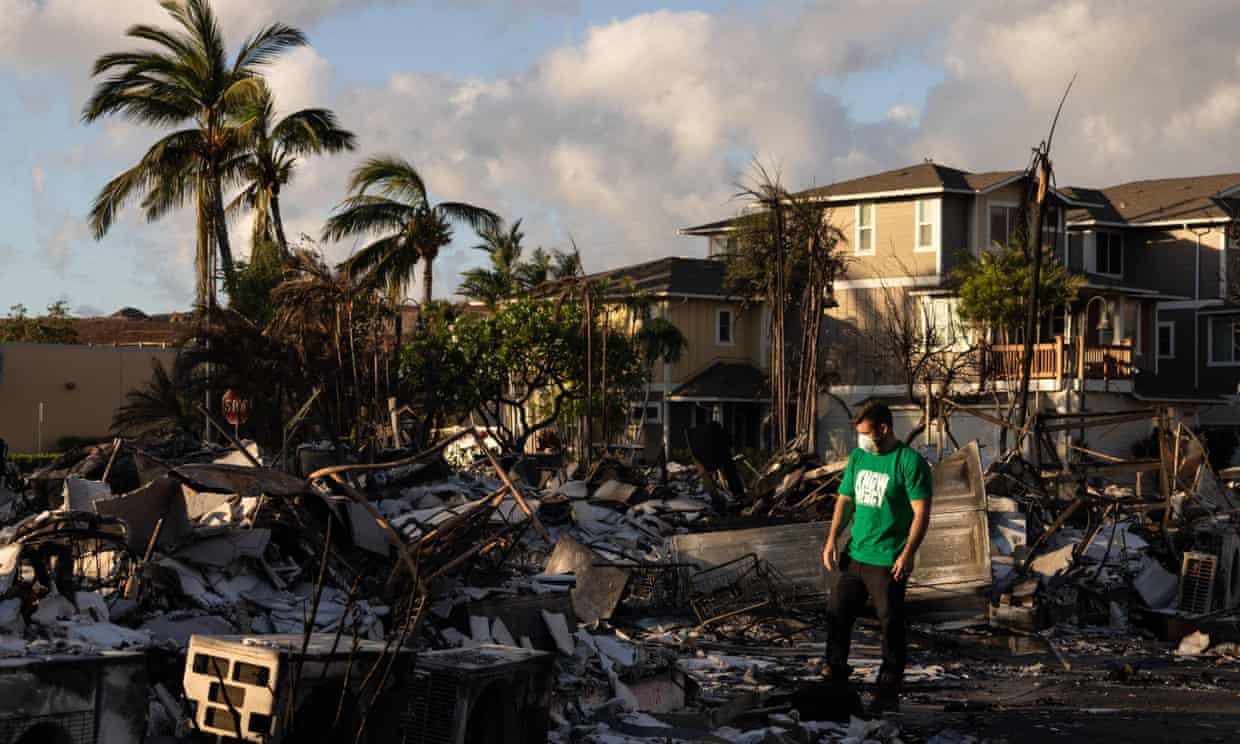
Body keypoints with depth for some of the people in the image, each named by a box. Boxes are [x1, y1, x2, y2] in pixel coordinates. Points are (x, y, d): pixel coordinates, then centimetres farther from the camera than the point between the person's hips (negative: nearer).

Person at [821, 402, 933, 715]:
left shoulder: (909, 462, -11)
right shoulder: (858, 456, 9)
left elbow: (921, 512, -13)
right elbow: (844, 499, 15)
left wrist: (908, 554, -19)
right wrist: (832, 539, 5)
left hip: (888, 562, -6)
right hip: (852, 555, 7)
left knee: (891, 625, 2)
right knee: (837, 615, 8)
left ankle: (888, 692, 13)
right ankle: (836, 679, 22)